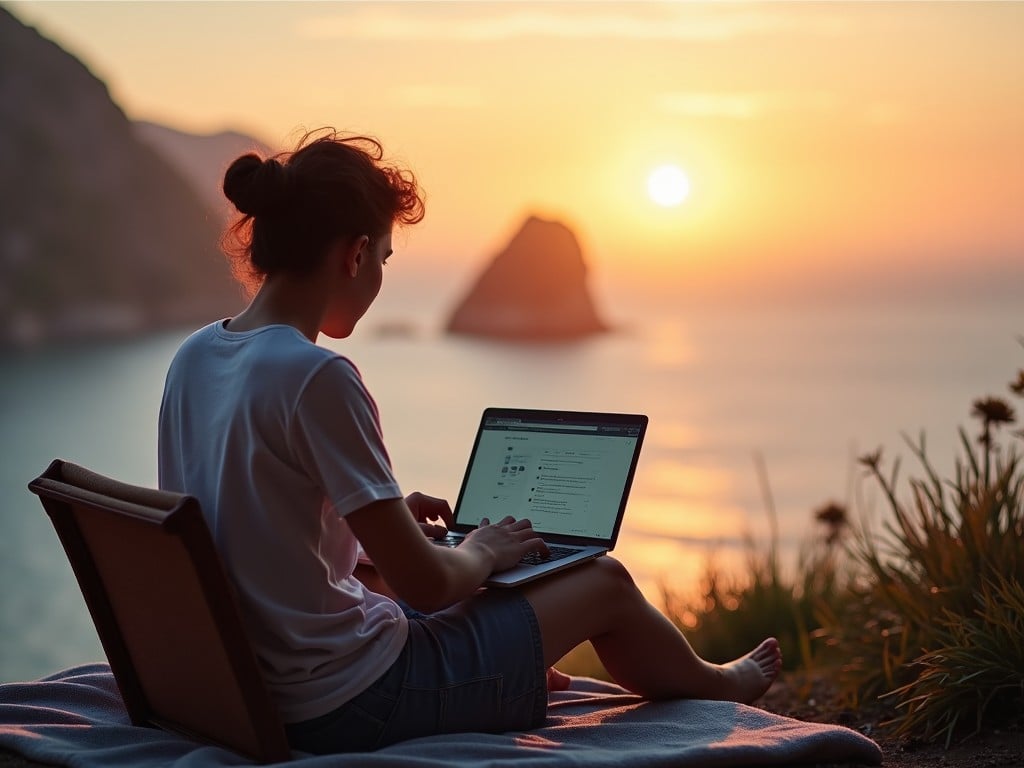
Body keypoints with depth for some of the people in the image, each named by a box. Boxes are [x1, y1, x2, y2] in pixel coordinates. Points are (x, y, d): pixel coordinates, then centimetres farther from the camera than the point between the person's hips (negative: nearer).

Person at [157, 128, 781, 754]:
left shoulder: (193, 358, 2)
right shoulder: (317, 377, -23)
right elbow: (425, 584, -20)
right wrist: (482, 551, 1)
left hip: (243, 689, 8)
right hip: (349, 706, -8)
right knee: (605, 583, 11)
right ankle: (712, 687, 41)